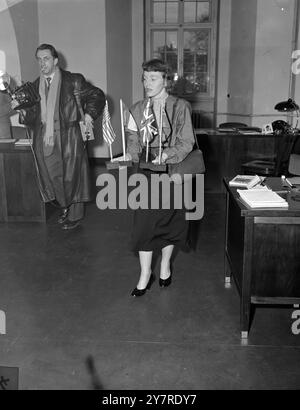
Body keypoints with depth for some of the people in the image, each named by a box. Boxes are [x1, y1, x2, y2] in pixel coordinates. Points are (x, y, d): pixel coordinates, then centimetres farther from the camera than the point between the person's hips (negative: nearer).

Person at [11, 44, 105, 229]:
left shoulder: (73, 81, -3)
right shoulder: (36, 86, 11)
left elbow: (97, 95, 5)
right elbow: (33, 117, 11)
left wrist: (89, 114, -7)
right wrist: (22, 109, -8)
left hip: (69, 139, -4)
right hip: (45, 140, 5)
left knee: (71, 176, 2)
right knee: (53, 176, 8)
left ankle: (75, 215, 18)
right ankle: (66, 208, 29)